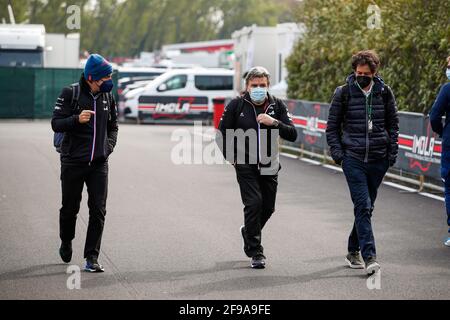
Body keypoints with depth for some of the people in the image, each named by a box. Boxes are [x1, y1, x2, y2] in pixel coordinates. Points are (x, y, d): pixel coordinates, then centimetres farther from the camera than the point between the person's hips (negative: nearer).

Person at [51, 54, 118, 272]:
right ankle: (66, 243, 37)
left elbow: (113, 126, 21)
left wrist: (109, 145, 5)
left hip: (99, 164, 3)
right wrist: (77, 119, -25)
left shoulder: (107, 97, 9)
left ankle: (92, 258, -3)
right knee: (70, 207, 9)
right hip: (73, 162, -3)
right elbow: (56, 124, -8)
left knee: (98, 210, -6)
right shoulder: (71, 94, -5)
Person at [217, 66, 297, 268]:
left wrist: (274, 122, -20)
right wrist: (232, 157, 1)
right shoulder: (236, 105, -4)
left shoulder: (277, 106, 1)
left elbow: (292, 135, -5)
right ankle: (256, 253, -5)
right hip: (245, 166, -3)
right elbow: (222, 134, 6)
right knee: (254, 203, -15)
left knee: (268, 207, 10)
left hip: (269, 167, 3)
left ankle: (249, 232, 41)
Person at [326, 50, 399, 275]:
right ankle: (369, 257, -17)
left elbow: (393, 124, 12)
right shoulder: (343, 93, 0)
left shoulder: (384, 92, 5)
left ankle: (353, 251, 26)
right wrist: (337, 153, -4)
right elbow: (332, 126, 6)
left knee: (367, 207, 11)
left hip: (378, 159, 3)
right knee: (362, 206, -13)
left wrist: (392, 153, 4)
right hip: (353, 158, -3)